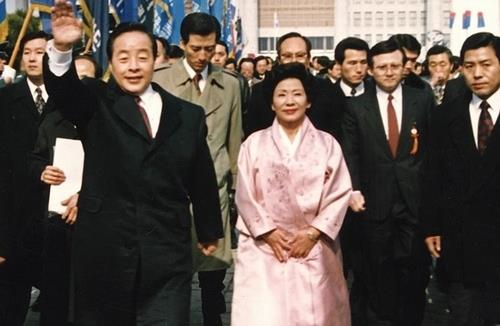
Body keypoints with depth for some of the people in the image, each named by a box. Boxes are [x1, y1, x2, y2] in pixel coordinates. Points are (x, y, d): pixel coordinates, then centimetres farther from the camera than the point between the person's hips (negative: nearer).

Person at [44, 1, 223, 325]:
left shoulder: (188, 115, 7)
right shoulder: (96, 105, 3)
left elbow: (202, 178, 14)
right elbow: (64, 89, -19)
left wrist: (209, 231, 23)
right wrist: (62, 49, -39)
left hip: (167, 258, 1)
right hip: (103, 253, 0)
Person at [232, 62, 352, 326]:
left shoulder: (327, 144, 5)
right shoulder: (254, 143, 5)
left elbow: (340, 194, -1)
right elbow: (245, 195, 2)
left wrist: (312, 233, -9)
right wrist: (268, 232, -8)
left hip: (314, 249, 1)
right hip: (264, 248, 0)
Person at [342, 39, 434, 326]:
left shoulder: (423, 101, 3)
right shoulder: (357, 107, 4)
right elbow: (350, 153, 2)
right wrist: (354, 190, -8)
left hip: (416, 199, 0)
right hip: (375, 201, 0)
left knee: (415, 267, 5)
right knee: (378, 269, 10)